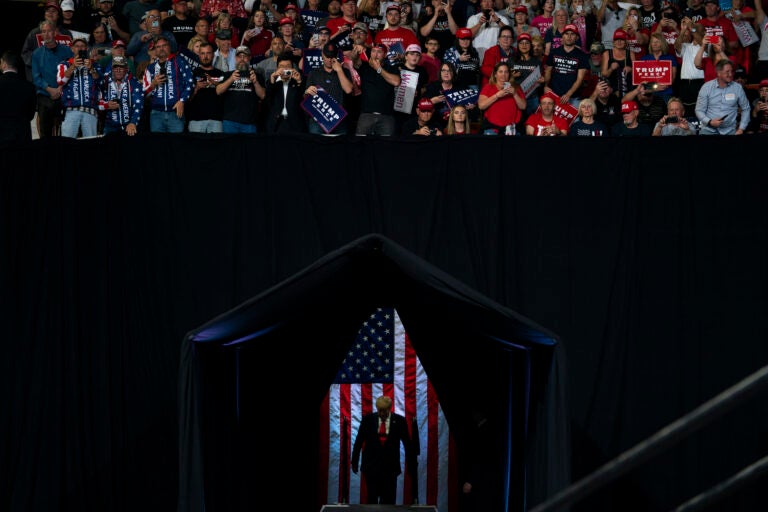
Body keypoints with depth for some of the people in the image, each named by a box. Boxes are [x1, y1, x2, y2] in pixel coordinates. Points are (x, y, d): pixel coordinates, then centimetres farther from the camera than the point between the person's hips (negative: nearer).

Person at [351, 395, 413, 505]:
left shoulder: (399, 421, -2)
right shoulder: (368, 419, -1)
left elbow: (407, 443, 5)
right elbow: (358, 441, 5)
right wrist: (355, 462, 5)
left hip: (390, 466, 0)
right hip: (371, 465, 0)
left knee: (389, 499, 1)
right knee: (372, 498, -1)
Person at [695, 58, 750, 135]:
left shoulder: (738, 88, 4)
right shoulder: (706, 87, 1)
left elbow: (745, 109, 13)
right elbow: (699, 110, 3)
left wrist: (741, 129, 4)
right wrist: (710, 122, -14)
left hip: (729, 131, 1)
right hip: (709, 129, -1)